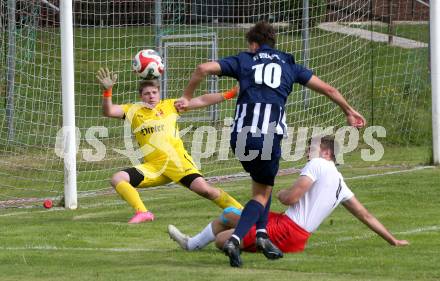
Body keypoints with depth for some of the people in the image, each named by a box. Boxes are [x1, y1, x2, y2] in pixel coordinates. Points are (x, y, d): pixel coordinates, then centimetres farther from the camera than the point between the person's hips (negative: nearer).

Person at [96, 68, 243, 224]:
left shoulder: (169, 106, 7)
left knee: (204, 189, -20)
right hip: (154, 167, 3)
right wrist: (107, 90, -20)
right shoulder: (134, 110, 9)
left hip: (178, 161, -3)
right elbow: (108, 111, -2)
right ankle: (142, 213, -23)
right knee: (117, 179, -15)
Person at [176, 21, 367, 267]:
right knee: (262, 193, 11)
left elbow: (204, 69, 6)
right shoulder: (288, 65, 21)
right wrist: (349, 111, 40)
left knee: (263, 181, 28)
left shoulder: (244, 60, 18)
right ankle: (235, 239, -12)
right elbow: (328, 89, 25)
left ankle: (262, 233, 11)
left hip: (241, 135, 1)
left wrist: (187, 97, 20)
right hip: (270, 137, -1)